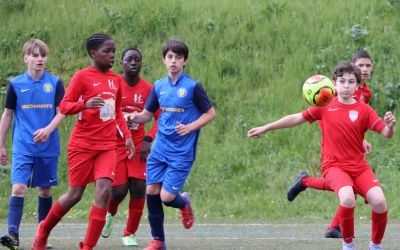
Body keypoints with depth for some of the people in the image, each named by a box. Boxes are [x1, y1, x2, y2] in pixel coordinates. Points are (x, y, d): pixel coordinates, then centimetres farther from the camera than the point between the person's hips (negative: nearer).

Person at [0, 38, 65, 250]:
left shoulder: (55, 83, 3)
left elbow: (61, 112, 1)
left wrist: (48, 129, -18)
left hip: (48, 147, 1)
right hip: (22, 147, -1)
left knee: (45, 190, 8)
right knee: (18, 188, -15)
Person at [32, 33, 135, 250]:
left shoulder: (115, 79, 11)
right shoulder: (82, 77, -6)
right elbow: (64, 107, -10)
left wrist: (127, 135, 11)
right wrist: (85, 104, -27)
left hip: (107, 145, 4)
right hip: (82, 144, -4)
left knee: (104, 190, -14)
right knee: (75, 194, 3)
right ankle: (44, 229, 29)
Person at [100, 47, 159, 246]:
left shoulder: (148, 89, 1)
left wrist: (148, 140, -9)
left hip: (138, 145, 2)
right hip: (115, 144, -2)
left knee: (139, 189, -9)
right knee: (119, 190, -9)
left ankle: (130, 234, 6)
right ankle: (110, 213, 28)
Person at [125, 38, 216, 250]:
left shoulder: (193, 87, -8)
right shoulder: (159, 86, 7)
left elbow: (210, 113, -2)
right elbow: (147, 114, 14)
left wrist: (190, 127, -16)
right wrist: (134, 117, -8)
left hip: (182, 153, -5)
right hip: (160, 149, 5)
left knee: (167, 197, -10)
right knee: (152, 191, 0)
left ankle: (184, 203, 27)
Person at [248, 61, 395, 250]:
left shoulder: (364, 110, 1)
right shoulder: (325, 106, 3)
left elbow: (387, 134, -5)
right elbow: (297, 118, 10)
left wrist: (390, 126, -29)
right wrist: (265, 128, 12)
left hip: (359, 167, 1)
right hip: (334, 165, -1)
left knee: (379, 202, -19)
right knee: (348, 198, -32)